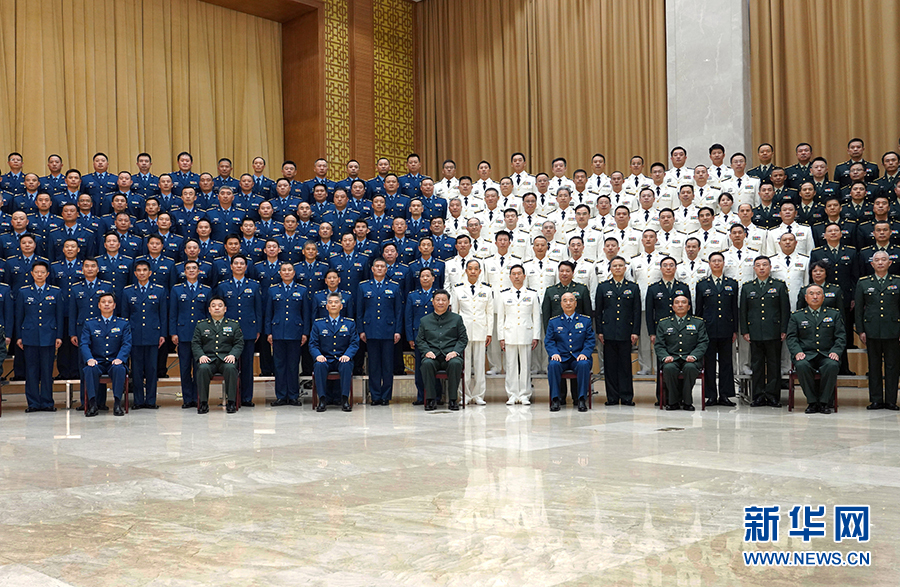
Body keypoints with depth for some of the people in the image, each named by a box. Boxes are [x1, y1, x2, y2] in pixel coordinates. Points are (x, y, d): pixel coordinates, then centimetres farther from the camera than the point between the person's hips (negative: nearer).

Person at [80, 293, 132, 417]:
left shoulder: (124, 323, 11)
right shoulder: (89, 323, 13)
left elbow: (127, 344, 1)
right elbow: (84, 343, 2)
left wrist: (120, 358, -19)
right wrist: (89, 359, -18)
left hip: (114, 362, -1)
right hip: (97, 362, 1)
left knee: (119, 369, -35)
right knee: (90, 369, -33)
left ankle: (118, 403, -33)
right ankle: (92, 404, -31)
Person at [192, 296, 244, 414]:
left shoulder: (234, 324, 16)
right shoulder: (201, 325, 17)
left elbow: (239, 344, 9)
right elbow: (195, 344, 10)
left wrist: (233, 355, -11)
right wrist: (201, 356, -10)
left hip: (226, 359, 0)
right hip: (208, 359, 1)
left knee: (231, 368, -35)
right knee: (202, 368, -34)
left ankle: (231, 402, -26)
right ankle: (203, 403, -23)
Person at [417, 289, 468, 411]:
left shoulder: (456, 318, 17)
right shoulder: (424, 320, 20)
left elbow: (463, 339, 10)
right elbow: (420, 340, 14)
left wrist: (455, 352, -8)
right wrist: (427, 351, -6)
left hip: (450, 356, -1)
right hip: (432, 356, 1)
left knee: (455, 363, -36)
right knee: (427, 363, -34)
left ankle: (453, 400, -24)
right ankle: (430, 400, -25)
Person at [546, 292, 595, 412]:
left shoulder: (585, 320, 13)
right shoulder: (553, 322, 15)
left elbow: (590, 340, 7)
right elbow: (548, 341, 8)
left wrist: (584, 353, -12)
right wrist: (554, 353, -12)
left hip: (578, 358, 0)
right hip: (561, 357, 0)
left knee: (584, 364, -35)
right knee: (553, 365, -33)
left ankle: (582, 399, -25)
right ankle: (555, 399, -24)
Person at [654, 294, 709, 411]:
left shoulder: (698, 322, 15)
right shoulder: (663, 323, 17)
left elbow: (703, 343, 6)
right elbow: (659, 345, 9)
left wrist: (694, 356, -13)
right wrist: (665, 357, -12)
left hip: (690, 359, 0)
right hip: (672, 359, 1)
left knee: (690, 368, -36)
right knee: (669, 368, -35)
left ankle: (687, 401, -17)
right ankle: (673, 401, -16)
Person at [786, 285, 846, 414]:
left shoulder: (834, 314, 16)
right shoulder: (796, 316, 15)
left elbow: (841, 336, 9)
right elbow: (791, 337, 7)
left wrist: (835, 351, -10)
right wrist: (797, 352, -12)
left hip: (826, 355, 0)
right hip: (806, 354, 0)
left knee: (832, 365, -35)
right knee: (802, 366, -35)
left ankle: (823, 402, -18)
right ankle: (812, 402, -18)